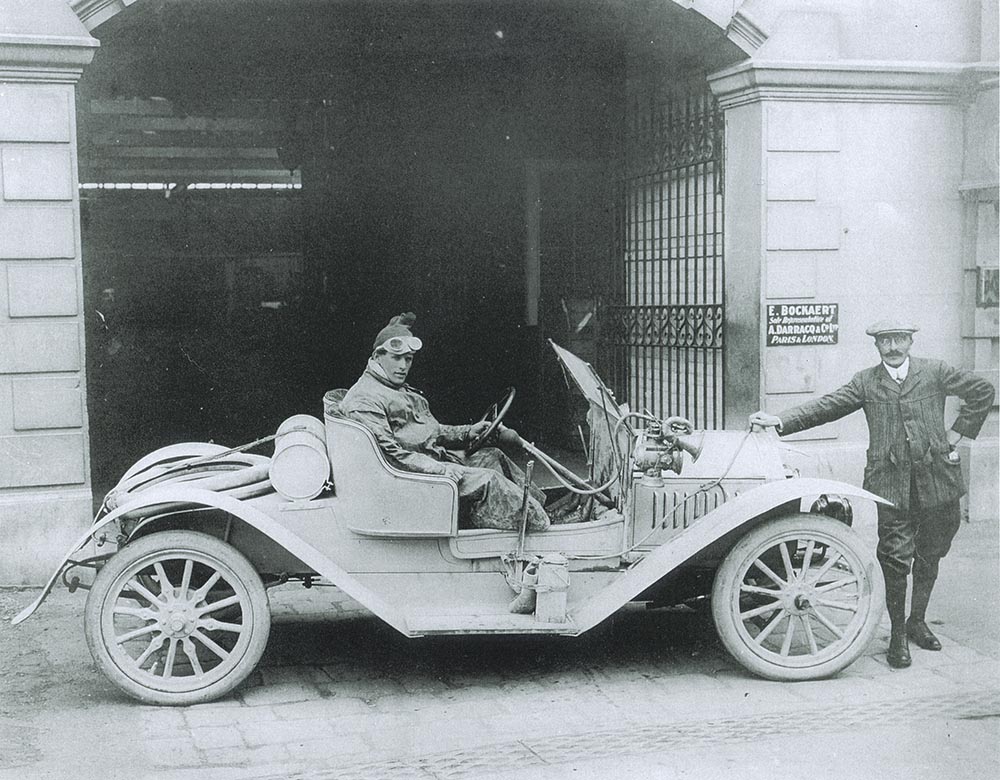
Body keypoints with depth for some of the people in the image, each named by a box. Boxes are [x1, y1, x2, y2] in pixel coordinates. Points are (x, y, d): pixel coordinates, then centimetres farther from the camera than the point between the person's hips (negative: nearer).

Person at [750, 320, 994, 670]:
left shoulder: (935, 372, 7)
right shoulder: (866, 382, 6)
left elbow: (982, 391, 14)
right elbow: (826, 406, -2)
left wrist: (956, 434, 7)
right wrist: (780, 421, -14)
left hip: (935, 475, 2)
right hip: (891, 480, -1)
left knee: (930, 553, 12)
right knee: (895, 556, -6)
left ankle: (917, 621, 31)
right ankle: (898, 634, 7)